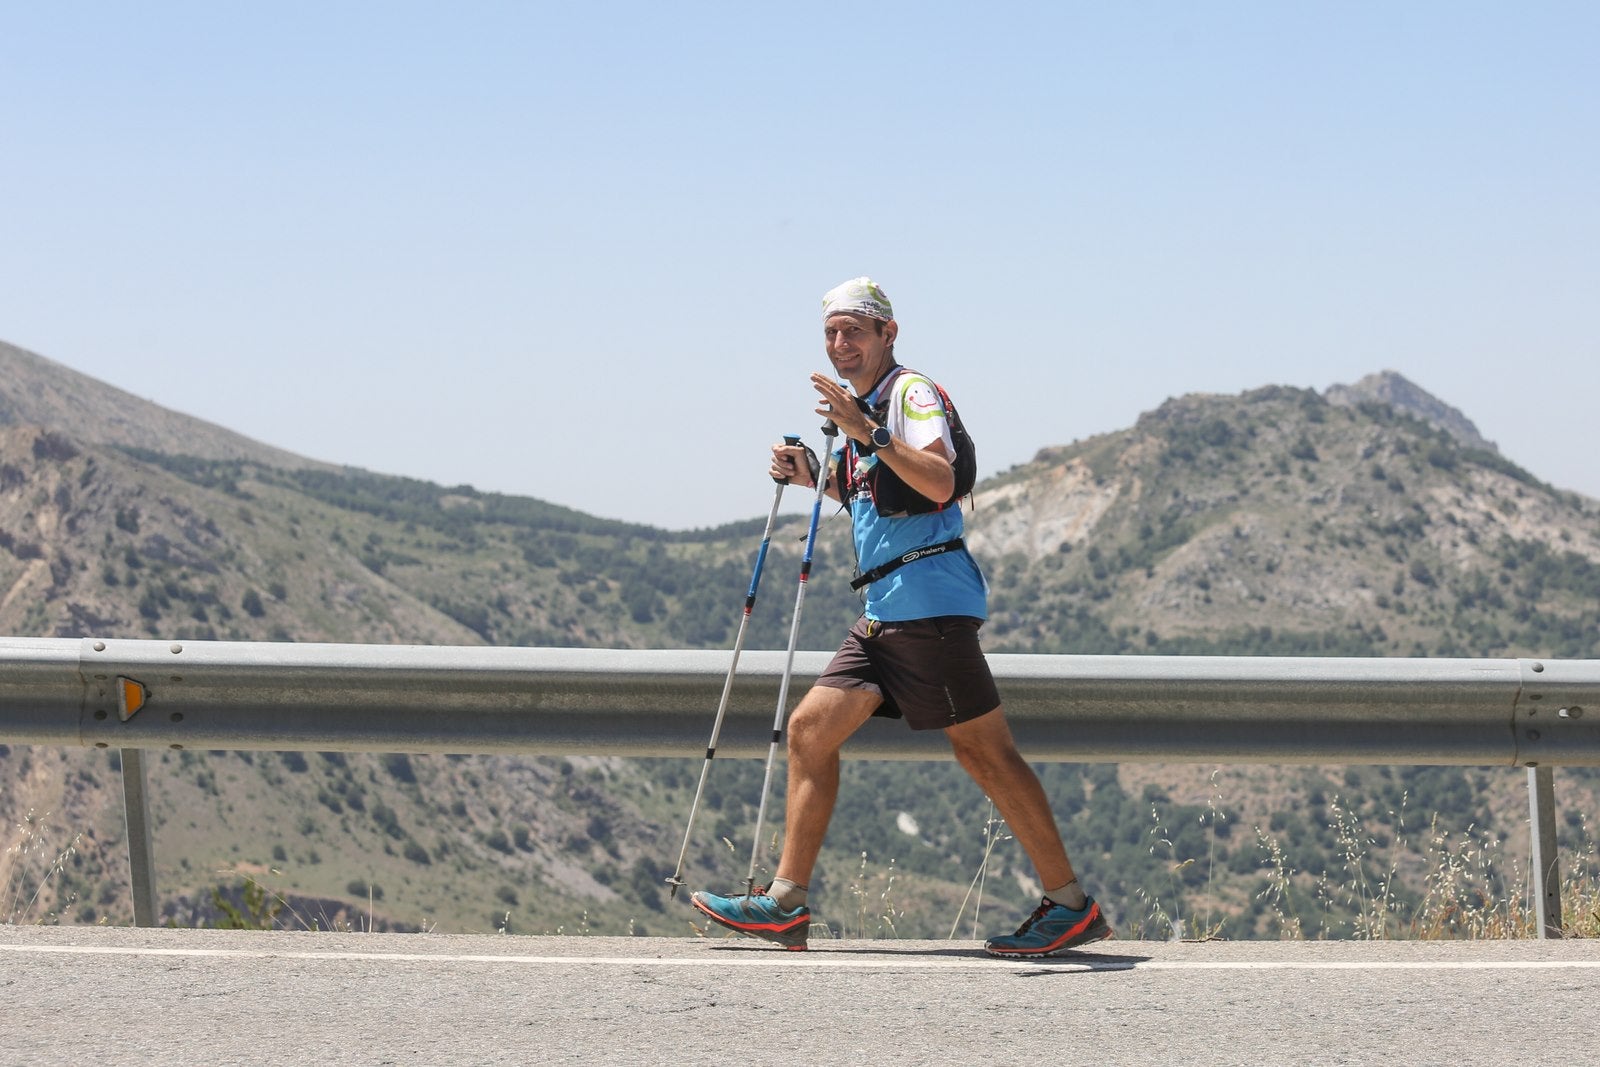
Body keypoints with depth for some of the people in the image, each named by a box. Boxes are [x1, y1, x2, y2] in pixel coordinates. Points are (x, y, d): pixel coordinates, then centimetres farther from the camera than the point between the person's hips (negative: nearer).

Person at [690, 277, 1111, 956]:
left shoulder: (913, 392, -8)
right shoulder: (863, 411, 20)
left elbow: (938, 481, -25)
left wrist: (866, 433, -33)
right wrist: (813, 478, 19)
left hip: (931, 602, -9)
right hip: (884, 614, 9)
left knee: (985, 750, -8)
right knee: (810, 729, 4)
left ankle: (1071, 907, -4)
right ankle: (785, 904, 6)